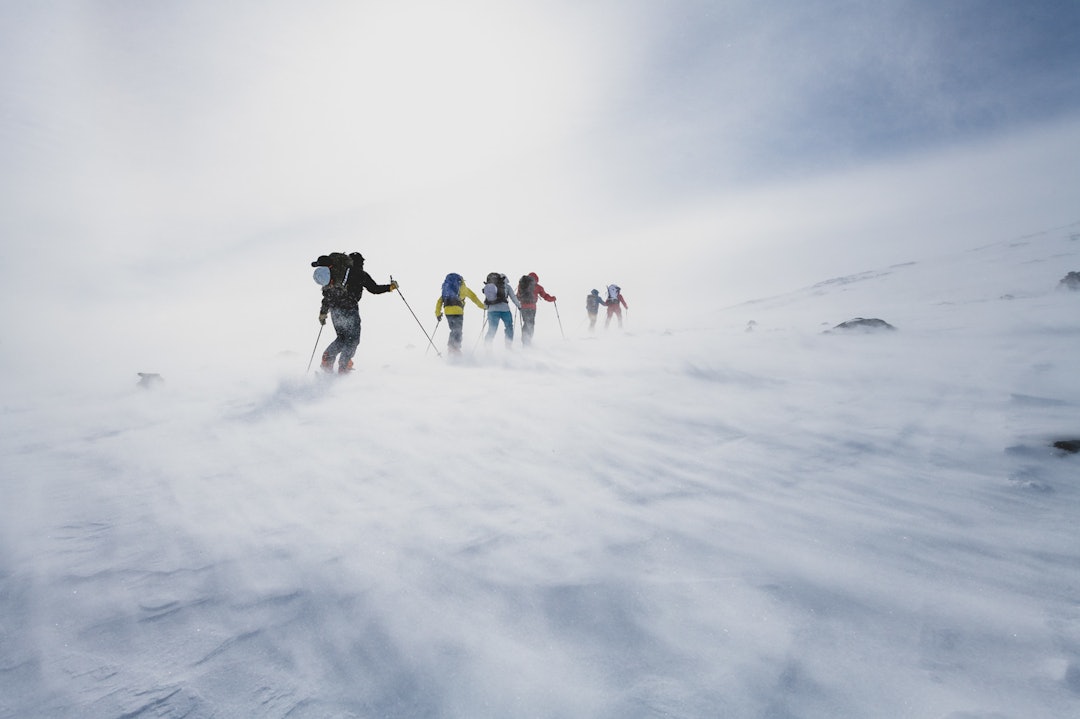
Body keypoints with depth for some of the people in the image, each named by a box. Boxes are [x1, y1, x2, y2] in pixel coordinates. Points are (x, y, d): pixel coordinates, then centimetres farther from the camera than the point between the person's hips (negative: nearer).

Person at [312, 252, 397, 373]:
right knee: (352, 339, 5)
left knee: (342, 337, 21)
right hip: (349, 308, -6)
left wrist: (323, 312, 19)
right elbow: (375, 289, 6)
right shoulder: (360, 274, 5)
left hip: (334, 309, 6)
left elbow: (329, 293, 17)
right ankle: (344, 367, -3)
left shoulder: (337, 270, 20)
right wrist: (390, 286, 20)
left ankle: (327, 359, 8)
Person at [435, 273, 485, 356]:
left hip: (447, 311, 5)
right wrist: (482, 306, 25)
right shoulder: (462, 288, 13)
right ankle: (456, 348, -13)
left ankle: (450, 347, 10)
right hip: (457, 311, -4)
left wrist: (438, 314, 18)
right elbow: (473, 297, 16)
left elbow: (439, 301, 17)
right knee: (458, 331, -2)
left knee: (453, 331, 18)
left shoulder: (446, 288, 24)